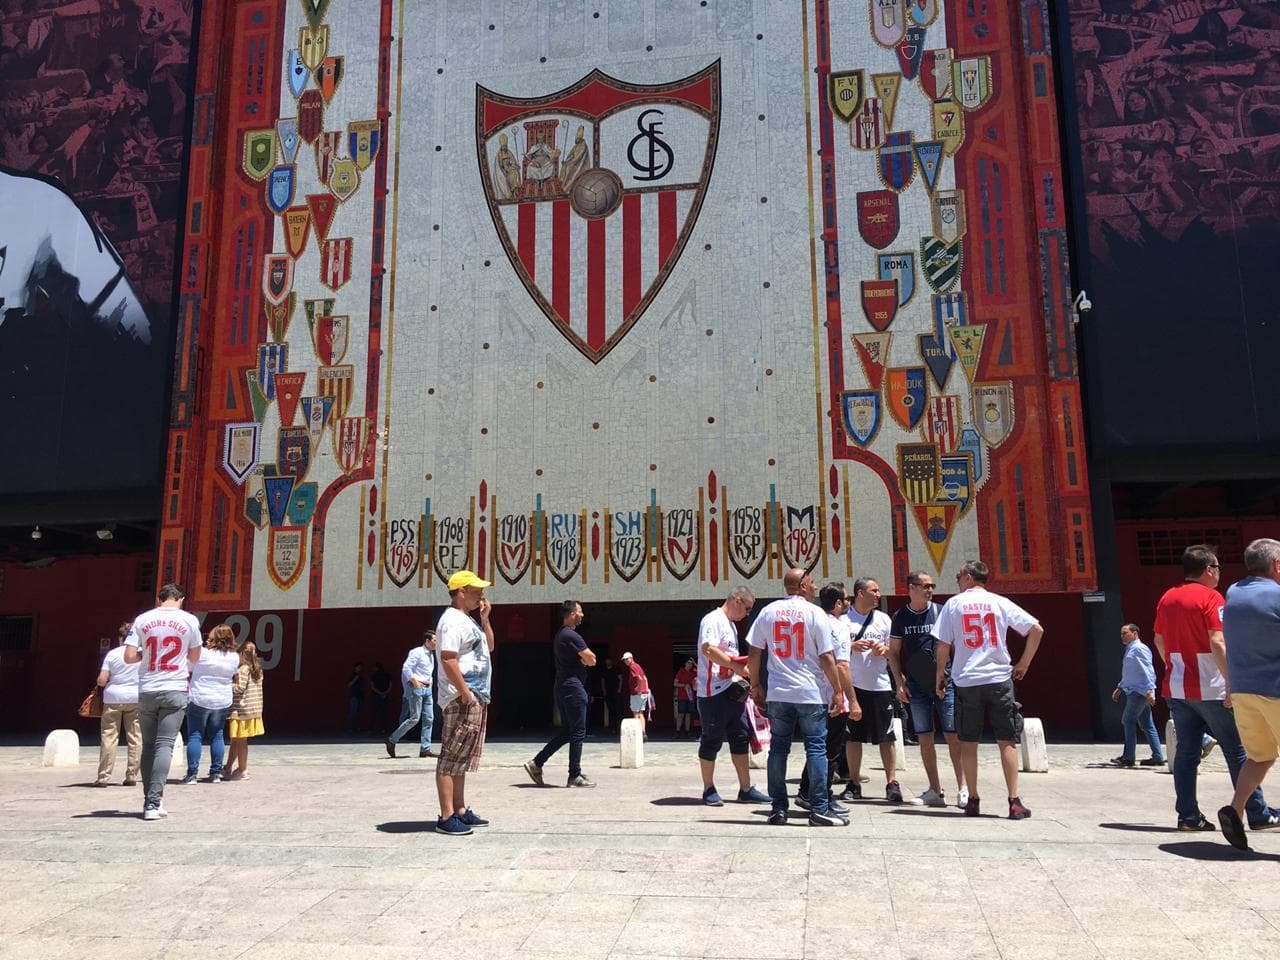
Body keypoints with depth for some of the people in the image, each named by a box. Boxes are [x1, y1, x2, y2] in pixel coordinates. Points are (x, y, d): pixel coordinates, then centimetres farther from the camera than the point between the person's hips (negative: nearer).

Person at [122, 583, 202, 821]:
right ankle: (154, 802, -11)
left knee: (148, 745, 13)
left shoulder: (142, 619, 3)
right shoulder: (189, 620, 0)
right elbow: (194, 657, 9)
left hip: (146, 691, 2)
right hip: (175, 690, -2)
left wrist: (146, 653, 16)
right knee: (164, 745, -3)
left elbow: (129, 656, -3)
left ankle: (149, 800, 16)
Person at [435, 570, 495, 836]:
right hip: (462, 699, -11)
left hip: (477, 698, 11)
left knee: (461, 759, 15)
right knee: (451, 758, -7)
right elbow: (448, 660, -22)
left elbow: (489, 646, 26)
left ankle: (461, 810, 22)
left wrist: (485, 619, 13)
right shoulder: (453, 620, -13)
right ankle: (447, 817, -6)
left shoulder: (469, 620, 19)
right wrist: (465, 693, -22)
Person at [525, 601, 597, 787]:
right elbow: (591, 660, -16)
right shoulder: (572, 636, -15)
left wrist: (583, 658, 2)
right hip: (573, 687, -10)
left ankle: (536, 763, 12)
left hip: (562, 686, 10)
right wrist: (585, 658, 5)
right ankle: (575, 776, 3)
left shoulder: (560, 635, 18)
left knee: (566, 731, 15)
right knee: (578, 733, -2)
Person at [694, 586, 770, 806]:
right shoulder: (713, 620, -11)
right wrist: (737, 667, -21)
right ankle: (709, 790, 11)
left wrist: (744, 670, 12)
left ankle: (745, 789, 15)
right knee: (712, 741, 1)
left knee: (741, 738, 9)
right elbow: (708, 649, -25)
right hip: (713, 691, -9)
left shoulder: (731, 624, 20)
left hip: (732, 691, 9)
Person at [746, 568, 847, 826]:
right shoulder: (815, 613, -6)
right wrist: (837, 690, -1)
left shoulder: (768, 612, 5)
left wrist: (755, 686, 15)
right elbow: (826, 657, -8)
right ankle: (819, 810, 5)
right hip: (811, 693, -3)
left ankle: (778, 809, 11)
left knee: (778, 748, 9)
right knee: (816, 748, 3)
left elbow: (755, 652, 6)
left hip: (778, 693, 4)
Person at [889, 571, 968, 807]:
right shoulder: (900, 617, 6)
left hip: (944, 681, -2)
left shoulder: (941, 612, 2)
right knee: (925, 737, 4)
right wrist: (900, 681, 0)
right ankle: (935, 791, 12)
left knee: (953, 735, -4)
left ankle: (963, 789, 4)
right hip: (916, 685, 2)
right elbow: (894, 652, 10)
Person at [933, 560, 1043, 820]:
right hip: (999, 679, 1)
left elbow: (943, 645, -1)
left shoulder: (953, 604, 2)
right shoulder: (1000, 603, 5)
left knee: (968, 743, 9)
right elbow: (1037, 629, 2)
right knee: (1007, 742, 6)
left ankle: (972, 801, 12)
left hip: (966, 681, -1)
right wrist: (1024, 663, 10)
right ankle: (1014, 802, 1)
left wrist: (940, 674, 11)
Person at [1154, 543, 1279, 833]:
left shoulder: (1167, 598, 10)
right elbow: (1217, 643, -19)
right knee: (1237, 751, 5)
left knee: (1186, 752, 7)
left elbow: (1158, 640, 17)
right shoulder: (1210, 597, -10)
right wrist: (1232, 682, -18)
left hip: (1176, 688, 6)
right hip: (1210, 689, -6)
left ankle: (1188, 817, 7)